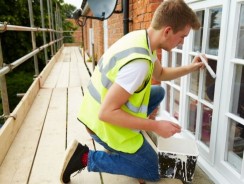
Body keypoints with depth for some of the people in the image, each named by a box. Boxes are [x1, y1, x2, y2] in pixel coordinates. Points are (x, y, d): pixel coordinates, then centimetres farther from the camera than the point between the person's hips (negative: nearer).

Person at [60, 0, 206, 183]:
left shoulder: (140, 37, -2)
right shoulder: (139, 62, -32)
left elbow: (160, 73, 17)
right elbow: (106, 113, -29)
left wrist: (190, 68, 8)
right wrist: (156, 126, -25)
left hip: (101, 108, 9)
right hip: (105, 124, -8)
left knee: (159, 92, 19)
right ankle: (86, 157, 2)